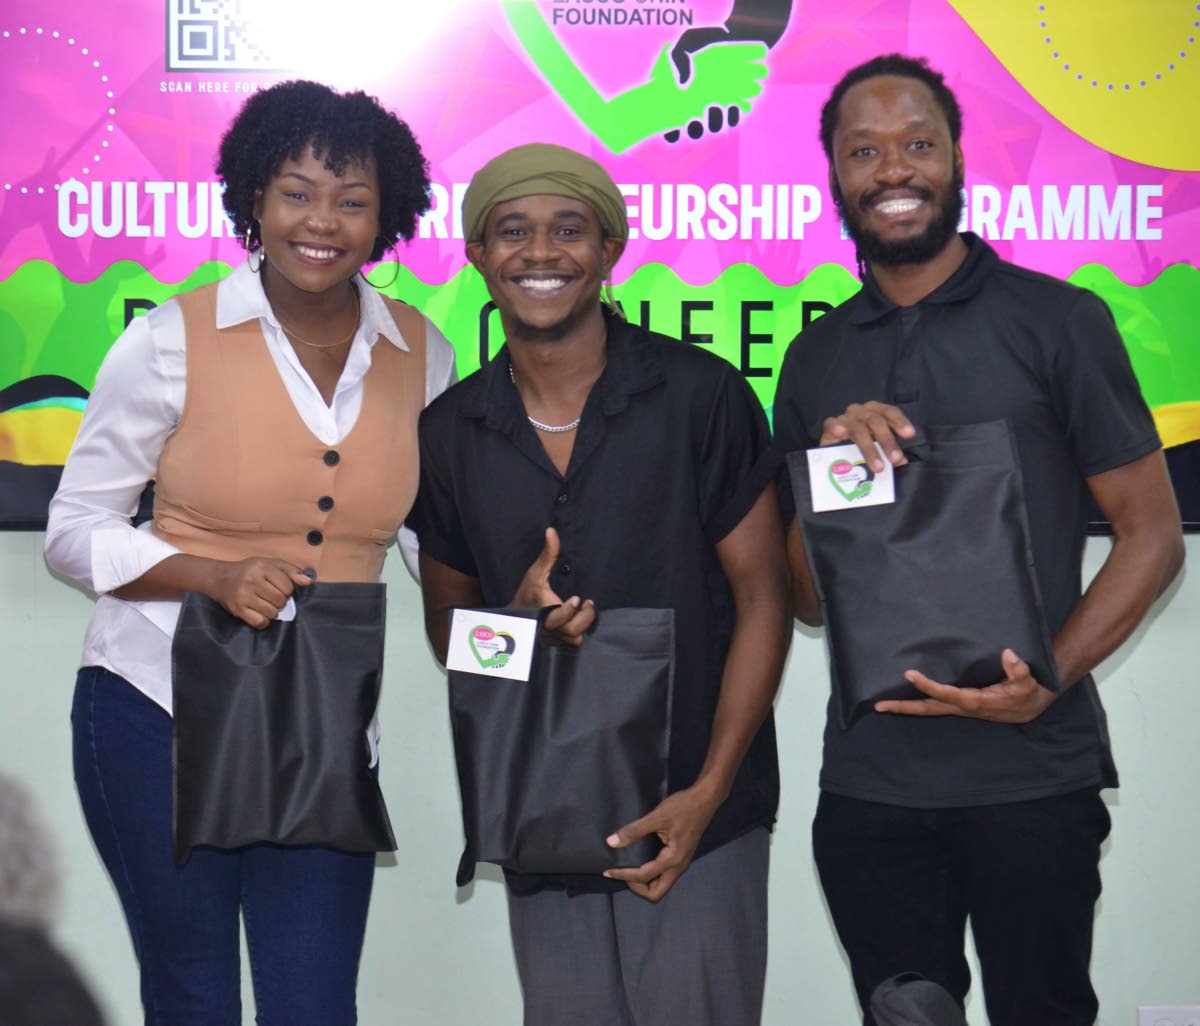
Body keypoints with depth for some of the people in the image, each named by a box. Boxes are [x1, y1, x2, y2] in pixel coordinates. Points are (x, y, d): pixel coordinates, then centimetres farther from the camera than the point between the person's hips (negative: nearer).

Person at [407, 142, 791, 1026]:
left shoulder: (701, 397, -5)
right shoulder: (449, 433, 4)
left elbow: (762, 597, -3)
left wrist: (709, 790, -10)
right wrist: (513, 622, -10)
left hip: (696, 820, -3)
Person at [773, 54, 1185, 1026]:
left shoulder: (1057, 321, -3)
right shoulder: (816, 361, 9)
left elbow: (1154, 536, -3)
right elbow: (803, 598, 11)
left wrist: (1049, 680, -17)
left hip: (1031, 780, -3)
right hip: (867, 785, 4)